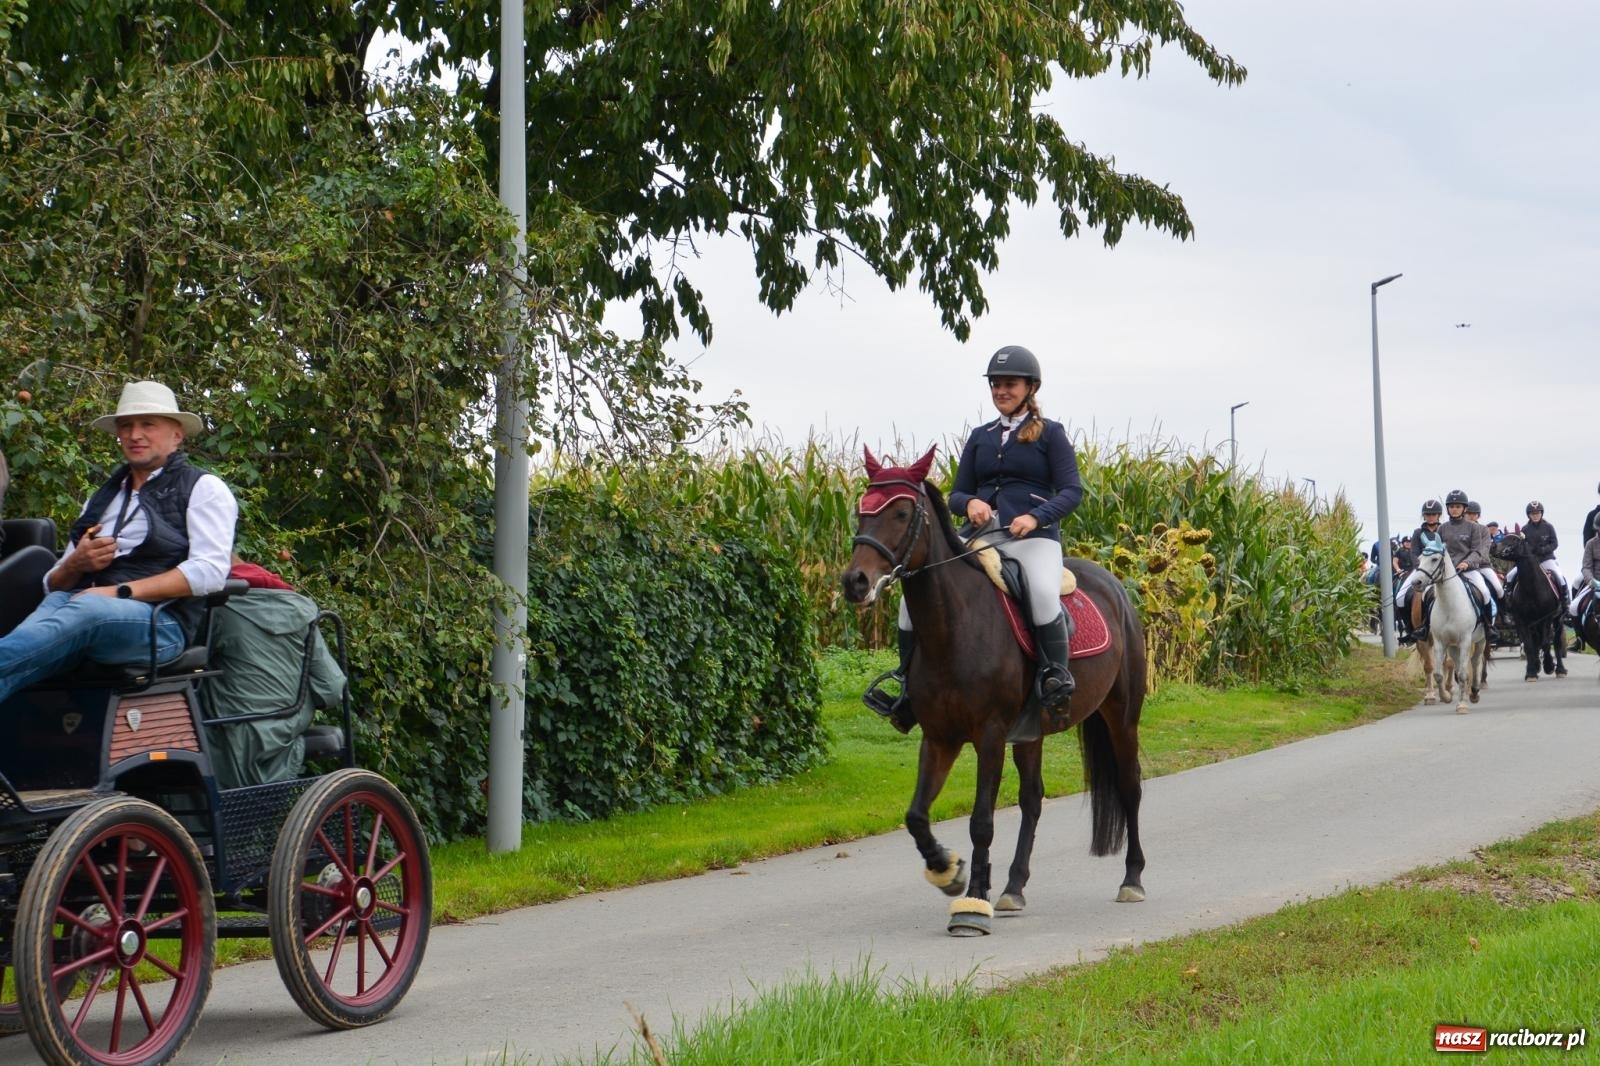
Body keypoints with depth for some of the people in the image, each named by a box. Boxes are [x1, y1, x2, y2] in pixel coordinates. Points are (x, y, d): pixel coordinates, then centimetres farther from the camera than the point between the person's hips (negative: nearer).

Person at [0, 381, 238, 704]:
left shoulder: (203, 488, 13)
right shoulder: (102, 499, 30)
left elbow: (209, 571, -5)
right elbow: (52, 585, 27)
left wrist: (121, 591, -13)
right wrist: (75, 564, 2)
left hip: (162, 621, -4)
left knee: (85, 609, -37)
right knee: (54, 604, -33)